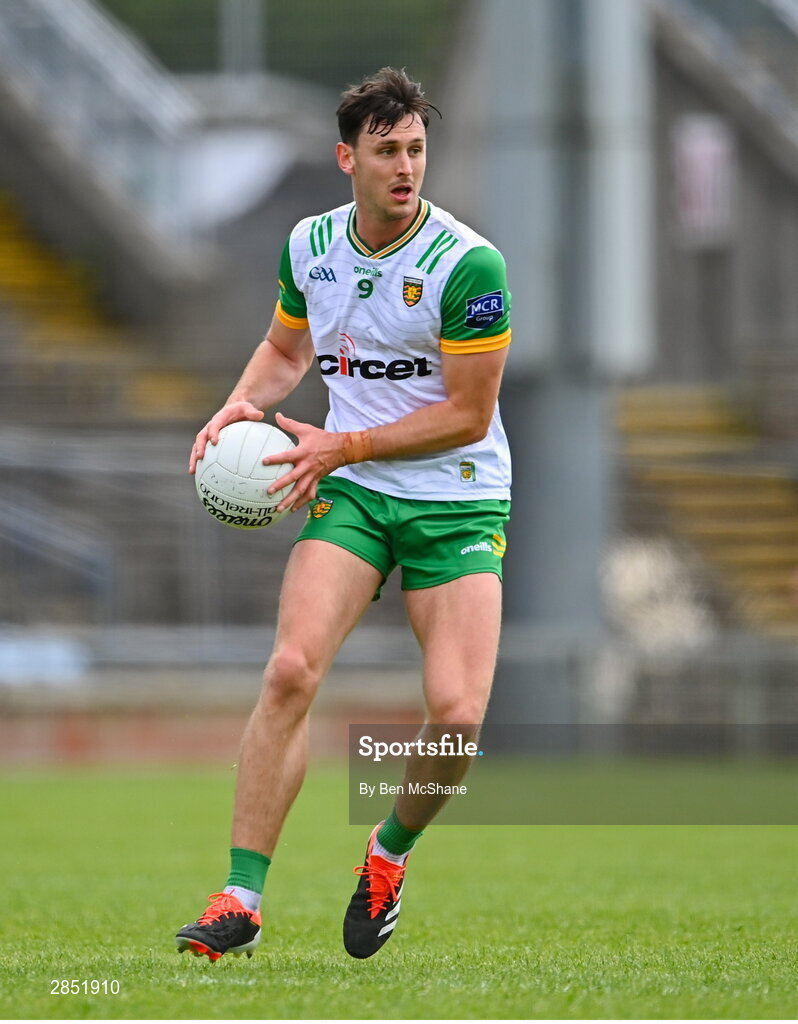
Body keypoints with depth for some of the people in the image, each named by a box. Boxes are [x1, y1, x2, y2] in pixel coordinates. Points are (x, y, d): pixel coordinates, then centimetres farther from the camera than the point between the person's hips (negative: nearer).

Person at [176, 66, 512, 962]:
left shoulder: (469, 265, -15)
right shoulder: (310, 246, 2)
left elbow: (468, 414, -12)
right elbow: (287, 346, 22)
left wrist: (343, 445, -15)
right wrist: (243, 403, 1)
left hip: (458, 501, -3)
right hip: (350, 493, 3)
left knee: (457, 715, -16)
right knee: (291, 669, -20)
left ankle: (390, 852, 17)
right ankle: (240, 900, -16)